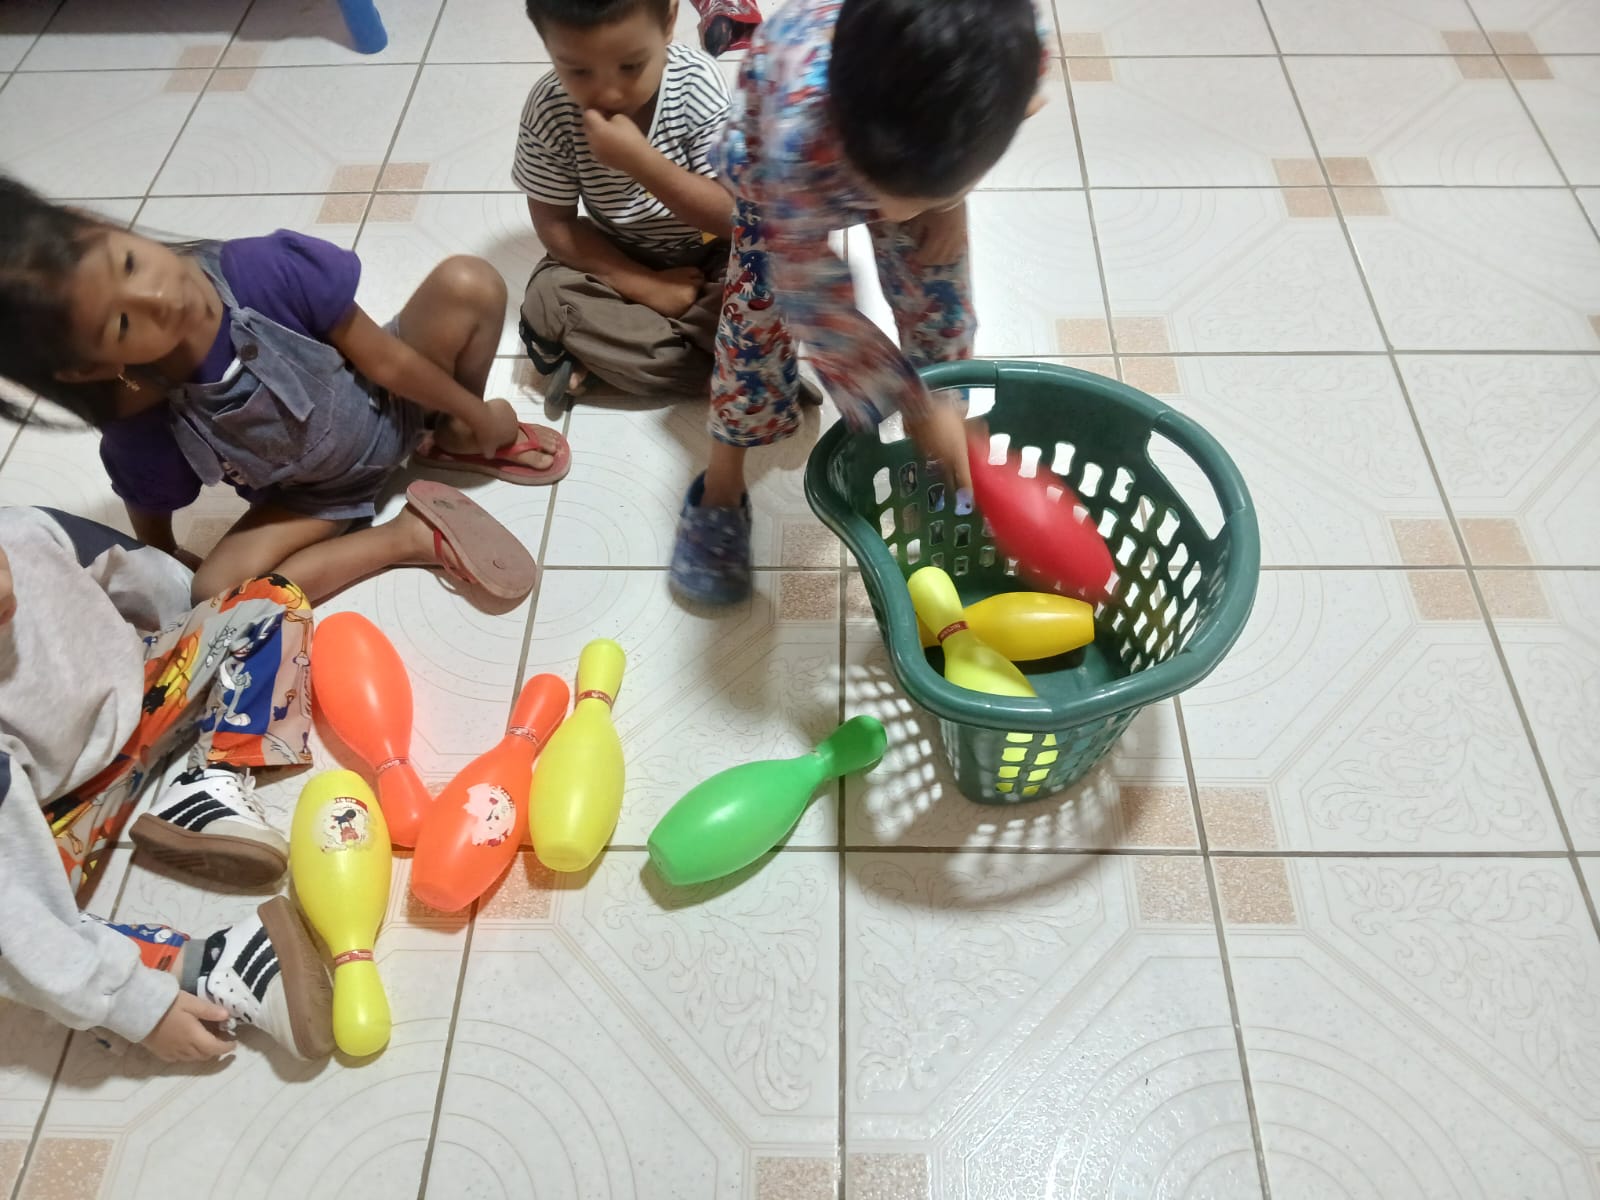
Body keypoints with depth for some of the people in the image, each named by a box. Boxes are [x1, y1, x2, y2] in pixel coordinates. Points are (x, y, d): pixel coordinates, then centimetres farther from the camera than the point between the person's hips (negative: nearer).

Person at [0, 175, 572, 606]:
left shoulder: (263, 269, -33)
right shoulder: (143, 433, -30)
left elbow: (382, 356, -20)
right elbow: (155, 545, -8)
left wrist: (480, 416, -9)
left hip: (389, 404, 0)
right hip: (315, 496, 0)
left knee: (469, 284, -23)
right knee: (214, 599, -25)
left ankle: (458, 440, 5)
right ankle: (412, 534, -9)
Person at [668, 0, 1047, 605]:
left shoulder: (1009, 54, -40)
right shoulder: (799, 137, -48)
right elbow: (813, 298, -33)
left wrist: (948, 200, -20)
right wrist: (916, 405, -32)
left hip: (927, 153, 3)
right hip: (774, 148, -2)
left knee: (938, 301, 4)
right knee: (759, 312, -3)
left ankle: (953, 463, 29)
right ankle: (721, 491, 20)